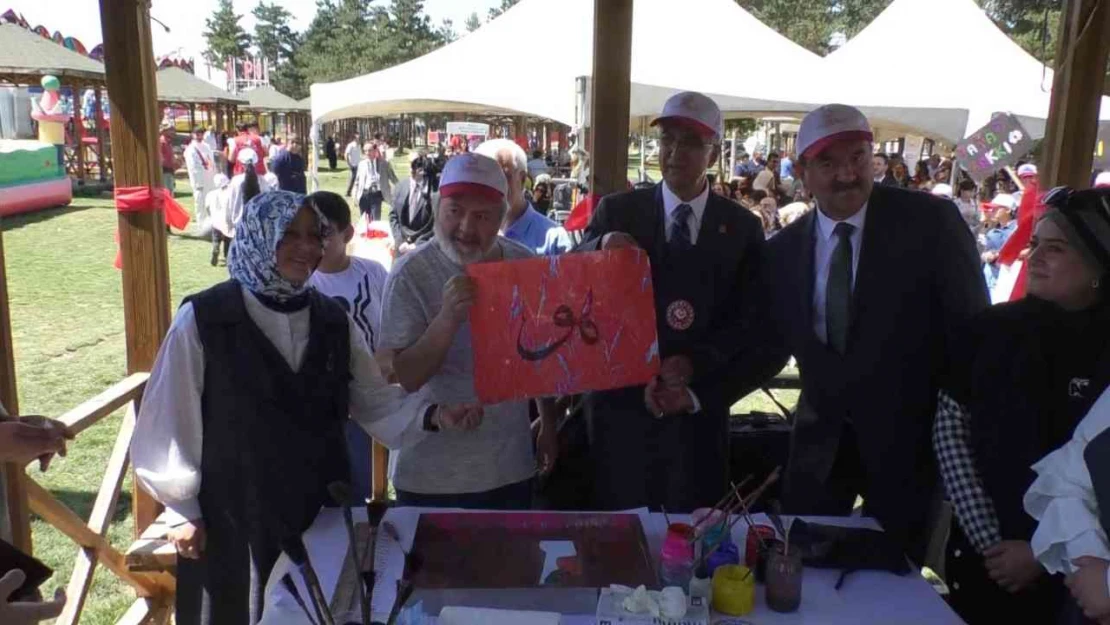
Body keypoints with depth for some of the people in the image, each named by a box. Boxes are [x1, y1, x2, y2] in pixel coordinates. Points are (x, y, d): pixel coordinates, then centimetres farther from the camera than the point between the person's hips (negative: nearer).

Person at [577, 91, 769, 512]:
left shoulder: (742, 228, 3)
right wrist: (602, 247, -24)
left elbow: (746, 322, 1)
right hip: (620, 402, 0)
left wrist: (694, 364, -14)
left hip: (698, 411, 1)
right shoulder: (616, 211, 2)